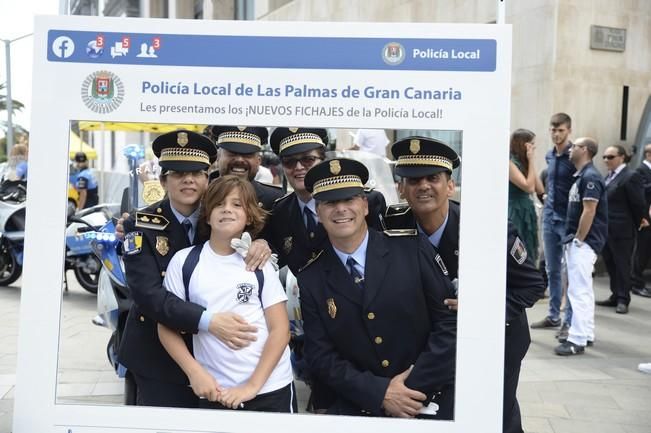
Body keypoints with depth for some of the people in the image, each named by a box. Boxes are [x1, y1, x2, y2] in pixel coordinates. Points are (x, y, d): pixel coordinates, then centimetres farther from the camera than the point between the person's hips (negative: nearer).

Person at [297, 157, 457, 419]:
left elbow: (450, 321, -5)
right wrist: (380, 393, -11)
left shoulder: (412, 248, -4)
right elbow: (320, 355, 0)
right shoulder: (311, 280, 1)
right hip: (360, 406, 1)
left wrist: (416, 387, -10)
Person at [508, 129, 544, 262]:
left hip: (526, 213, 9)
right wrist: (531, 161, -10)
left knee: (528, 259, 10)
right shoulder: (509, 163, -13)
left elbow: (540, 189, 8)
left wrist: (530, 163, 4)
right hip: (514, 214, -9)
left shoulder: (523, 164, 14)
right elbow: (529, 187, -19)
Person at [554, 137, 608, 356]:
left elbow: (589, 212, -20)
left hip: (583, 242, -10)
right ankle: (586, 334, 24)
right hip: (577, 241, 10)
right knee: (582, 289, 15)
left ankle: (578, 340, -7)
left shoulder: (590, 177, -15)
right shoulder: (581, 176, 15)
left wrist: (578, 240, -18)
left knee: (579, 291, -9)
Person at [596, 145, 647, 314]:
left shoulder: (630, 176, -12)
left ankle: (623, 300, 9)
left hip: (621, 230, -8)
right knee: (610, 264, 14)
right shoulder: (609, 176, 14)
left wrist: (637, 224, -1)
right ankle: (615, 296, 24)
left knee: (622, 265, 1)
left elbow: (638, 204, -11)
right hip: (606, 229, 8)